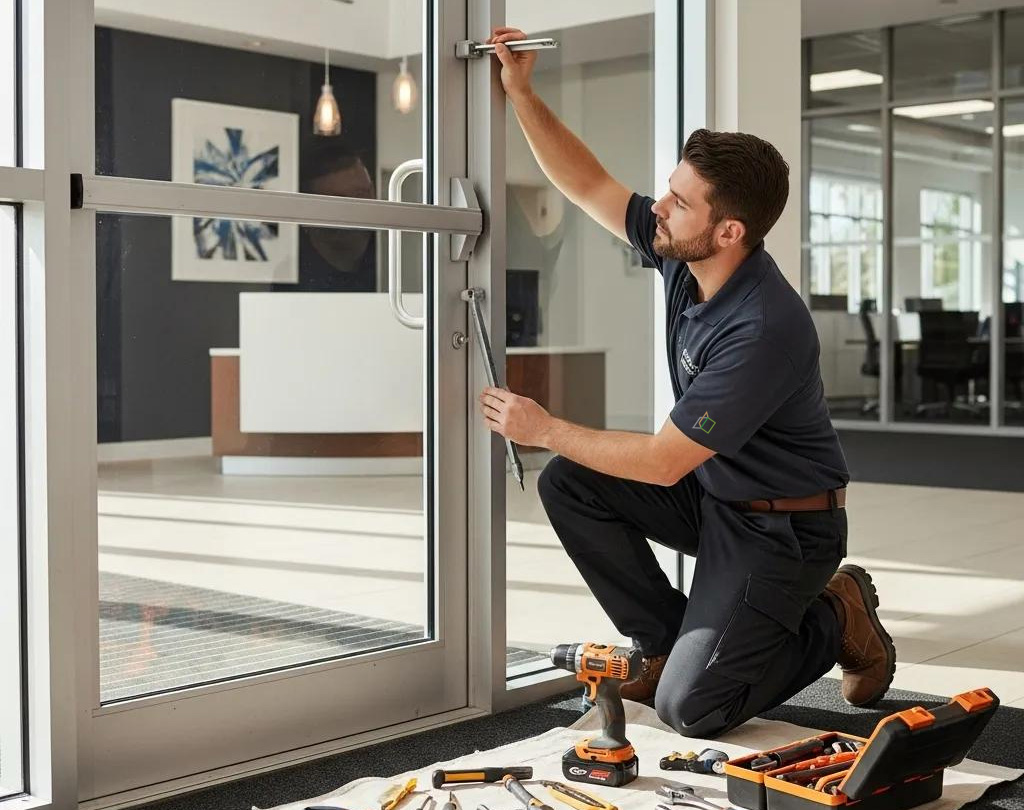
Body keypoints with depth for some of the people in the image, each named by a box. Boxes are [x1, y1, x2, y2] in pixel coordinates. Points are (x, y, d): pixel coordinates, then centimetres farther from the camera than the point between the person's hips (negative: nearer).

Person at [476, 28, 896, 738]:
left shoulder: (765, 330, -32)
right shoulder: (684, 254, -8)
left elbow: (662, 462, -27)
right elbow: (590, 186, 4)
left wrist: (545, 429, -18)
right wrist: (521, 93, -5)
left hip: (783, 526, -8)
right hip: (711, 491, 8)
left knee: (689, 707, -16)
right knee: (569, 485, -6)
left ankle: (836, 619, 8)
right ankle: (670, 640, 7)